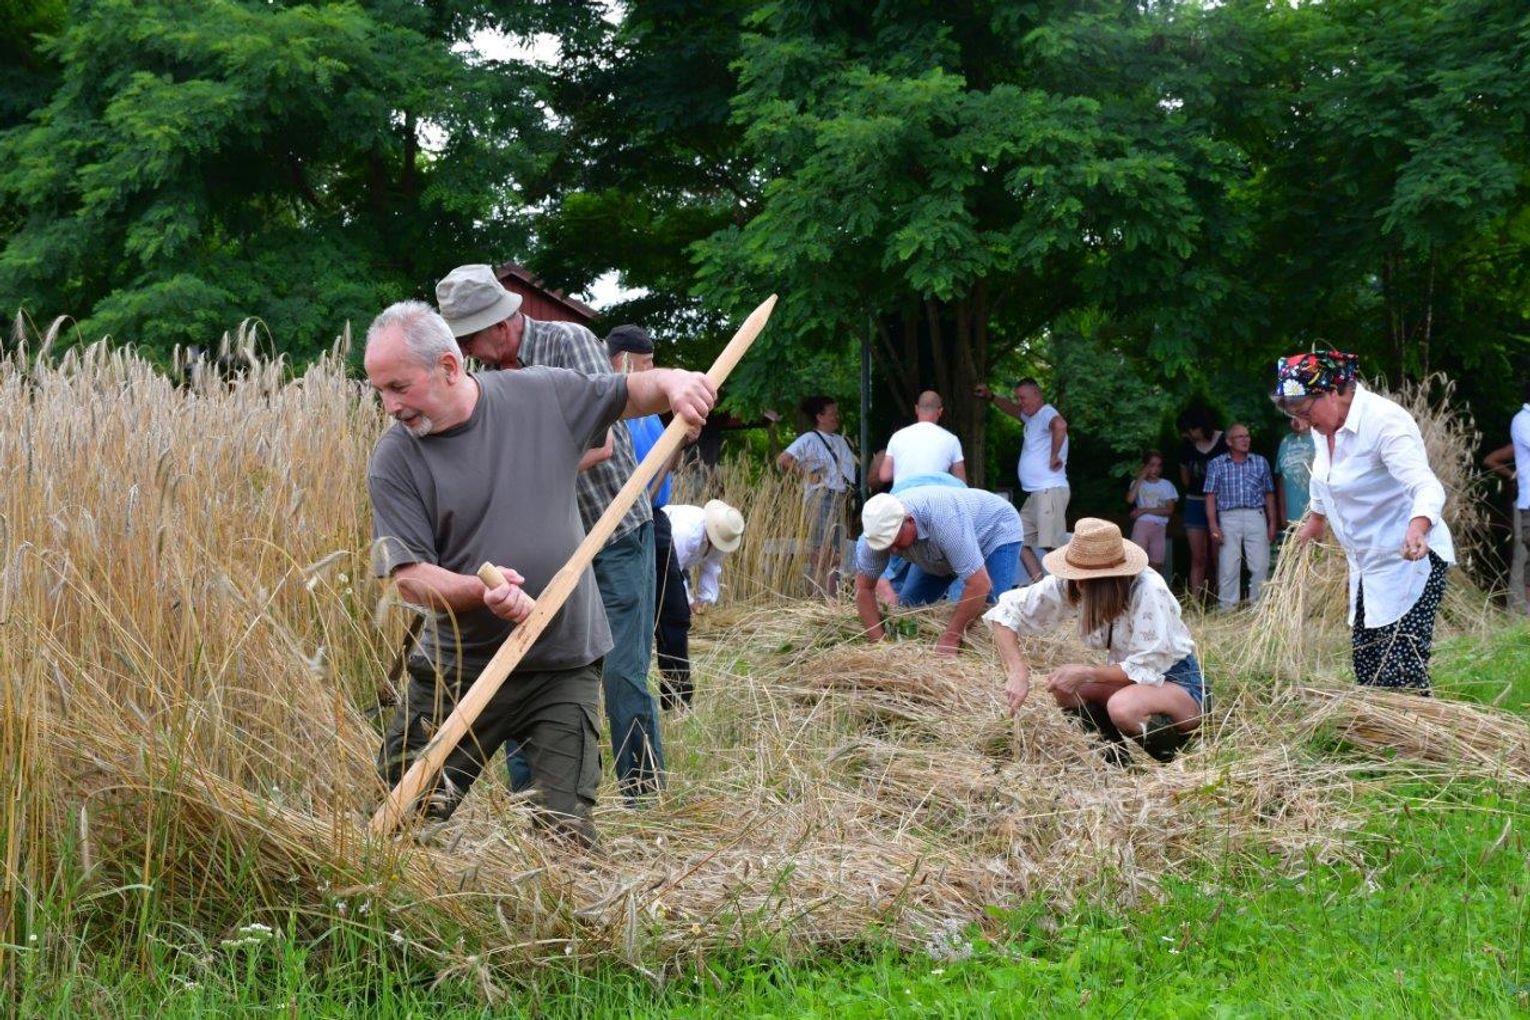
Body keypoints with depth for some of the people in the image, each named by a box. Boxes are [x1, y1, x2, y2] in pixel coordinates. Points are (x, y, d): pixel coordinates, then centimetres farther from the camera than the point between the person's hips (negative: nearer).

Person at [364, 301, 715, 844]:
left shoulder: (545, 395, -2)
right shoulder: (395, 460, -7)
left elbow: (629, 395, 14)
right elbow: (408, 576, -11)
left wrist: (670, 382, -8)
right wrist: (480, 591, -29)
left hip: (563, 667, 0)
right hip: (457, 670, 0)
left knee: (565, 830, -3)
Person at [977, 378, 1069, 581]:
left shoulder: (1046, 414, -11)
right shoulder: (1031, 416, 19)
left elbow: (1060, 425, -36)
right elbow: (1012, 409, 41)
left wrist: (1054, 456, -26)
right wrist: (991, 396, 28)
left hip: (1050, 491, -11)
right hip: (1034, 495, 11)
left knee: (1052, 546, -17)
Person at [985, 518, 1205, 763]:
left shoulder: (1147, 590, -29)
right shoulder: (1070, 584, -14)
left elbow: (1146, 669, -25)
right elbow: (1006, 611, -13)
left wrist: (1085, 672, -27)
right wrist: (1017, 672, -25)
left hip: (1177, 681, -6)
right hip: (1129, 680, 6)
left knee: (1123, 706, -35)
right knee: (1065, 689, -17)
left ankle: (1170, 744, -7)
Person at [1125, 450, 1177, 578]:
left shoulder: (1166, 485, 9)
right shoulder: (1138, 483, 9)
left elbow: (1169, 510, -1)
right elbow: (1130, 499, -12)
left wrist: (1145, 510, -7)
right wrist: (1140, 478, -5)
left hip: (1159, 528, 2)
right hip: (1142, 525, -2)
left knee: (1155, 565, 1)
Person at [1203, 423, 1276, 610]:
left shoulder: (1260, 462, 12)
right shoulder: (1216, 465, 7)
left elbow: (1269, 494, 14)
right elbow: (1211, 496, 3)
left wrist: (1272, 523, 9)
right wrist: (1213, 524, -6)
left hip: (1256, 517, 2)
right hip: (1229, 518, -2)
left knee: (1260, 566, -2)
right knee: (1228, 566, -3)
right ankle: (1228, 608, 2)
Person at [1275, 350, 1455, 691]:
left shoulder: (1385, 422, -23)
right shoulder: (1325, 426, 3)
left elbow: (1426, 486, -35)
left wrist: (1417, 529, -54)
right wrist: (1315, 521, 41)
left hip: (1409, 560, -9)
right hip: (1368, 563, 9)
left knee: (1401, 675, -16)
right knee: (1366, 667, 11)